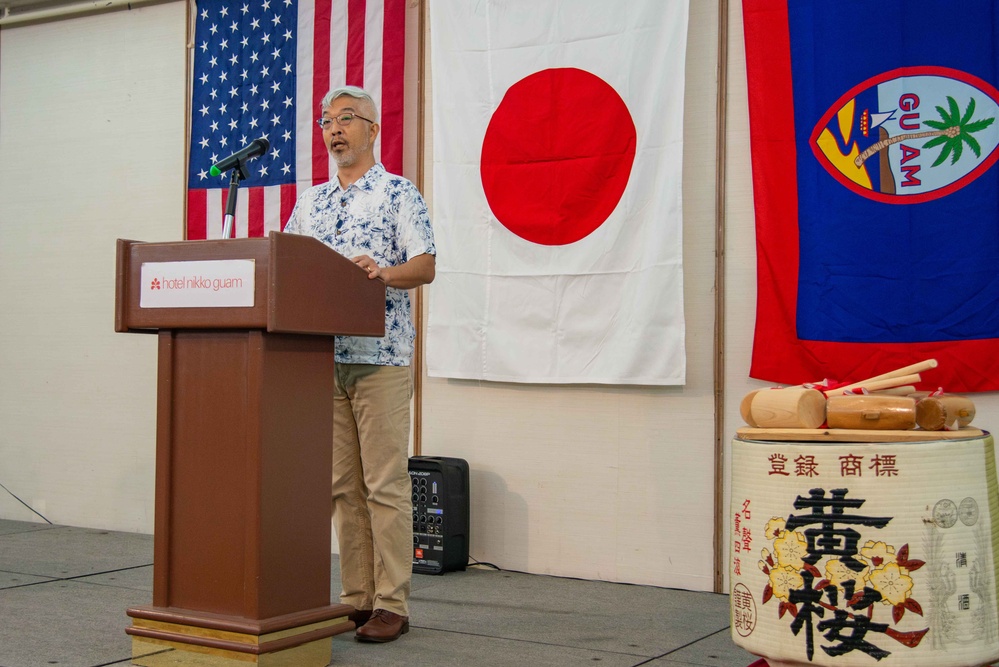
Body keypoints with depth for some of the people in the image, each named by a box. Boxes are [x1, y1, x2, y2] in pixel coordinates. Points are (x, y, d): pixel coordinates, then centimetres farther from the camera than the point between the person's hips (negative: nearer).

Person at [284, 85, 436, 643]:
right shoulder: (311, 201, 19)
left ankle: (391, 605, 1)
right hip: (324, 357, 6)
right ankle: (356, 599, 15)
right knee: (345, 485, 8)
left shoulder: (399, 193, 2)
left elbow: (426, 265, -8)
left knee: (385, 483, -5)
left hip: (381, 357, -6)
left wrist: (383, 273, -27)